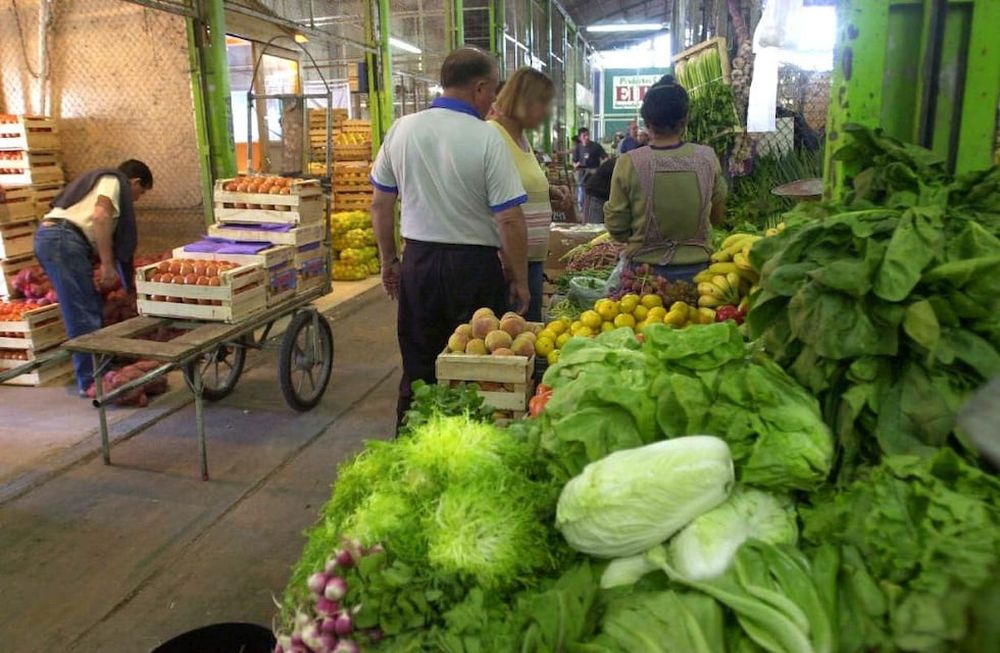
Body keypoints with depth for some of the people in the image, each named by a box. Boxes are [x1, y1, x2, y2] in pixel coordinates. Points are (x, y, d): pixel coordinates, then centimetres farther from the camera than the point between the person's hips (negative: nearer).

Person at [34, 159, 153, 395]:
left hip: (47, 236, 9)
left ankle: (95, 371, 20)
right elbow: (100, 216, -16)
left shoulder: (98, 180, 31)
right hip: (64, 238, -9)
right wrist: (106, 264, -18)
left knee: (91, 309, 13)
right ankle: (90, 380, -4)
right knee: (83, 315, -7)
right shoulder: (113, 180, 4)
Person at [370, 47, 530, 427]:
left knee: (417, 371, 15)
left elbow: (380, 204, 9)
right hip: (474, 266, -4)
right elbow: (509, 219, -13)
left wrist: (389, 261, 19)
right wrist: (520, 281, -3)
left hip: (418, 261, 5)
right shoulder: (487, 139, -11)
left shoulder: (401, 130, 3)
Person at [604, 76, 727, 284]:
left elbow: (616, 228, -5)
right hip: (695, 268, 1)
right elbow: (717, 216, 9)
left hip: (645, 268, -1)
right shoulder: (708, 158, -5)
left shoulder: (629, 163, -12)